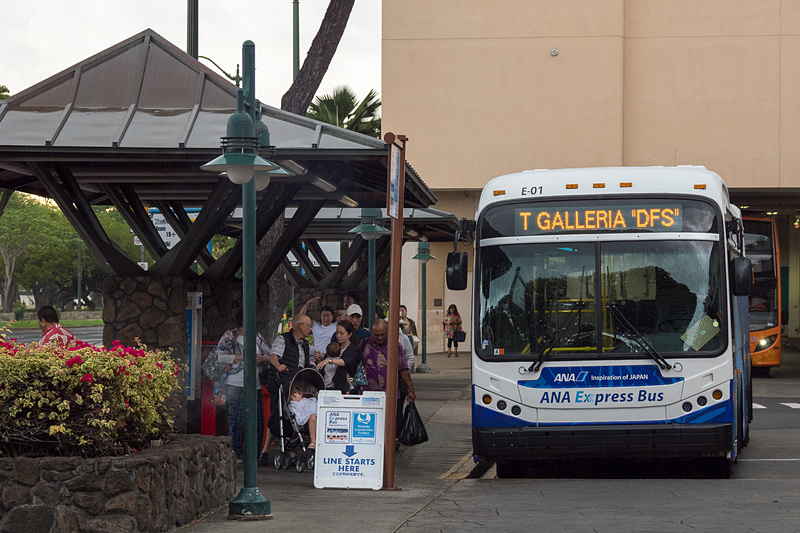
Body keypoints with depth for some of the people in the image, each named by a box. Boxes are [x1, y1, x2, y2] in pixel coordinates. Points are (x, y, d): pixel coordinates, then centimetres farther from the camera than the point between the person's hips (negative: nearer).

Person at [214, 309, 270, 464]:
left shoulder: (257, 337, 16)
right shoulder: (230, 336, 2)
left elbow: (269, 356, 18)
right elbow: (221, 357, -9)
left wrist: (262, 358, -6)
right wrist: (244, 357, -13)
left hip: (255, 385, 5)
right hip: (235, 384, -5)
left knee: (257, 420, 2)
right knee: (236, 420, -5)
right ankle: (237, 455, 1)